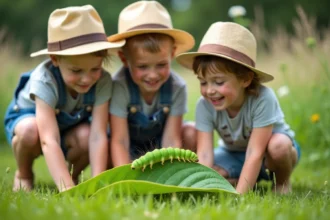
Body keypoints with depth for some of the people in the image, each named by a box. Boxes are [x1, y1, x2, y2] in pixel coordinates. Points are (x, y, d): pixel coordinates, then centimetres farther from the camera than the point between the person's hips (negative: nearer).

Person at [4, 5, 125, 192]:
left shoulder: (103, 81, -29)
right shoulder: (44, 81, -38)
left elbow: (98, 136, -34)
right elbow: (49, 141, -47)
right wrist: (67, 189, -56)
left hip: (70, 125, 2)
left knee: (86, 136, -31)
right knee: (31, 131, -37)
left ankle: (74, 174, 2)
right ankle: (23, 174, -4)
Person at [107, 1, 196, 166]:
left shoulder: (177, 87, -26)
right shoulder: (120, 86, -33)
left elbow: (171, 140, -25)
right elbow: (119, 141, -34)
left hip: (158, 145, 2)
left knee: (191, 133, -22)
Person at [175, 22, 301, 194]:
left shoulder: (262, 99, -35)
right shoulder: (205, 106, -24)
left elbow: (255, 153, -36)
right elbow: (204, 154, -29)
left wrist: (239, 195, -41)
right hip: (234, 154, 4)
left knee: (278, 145, -38)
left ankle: (282, 182, -4)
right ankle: (254, 179, 2)